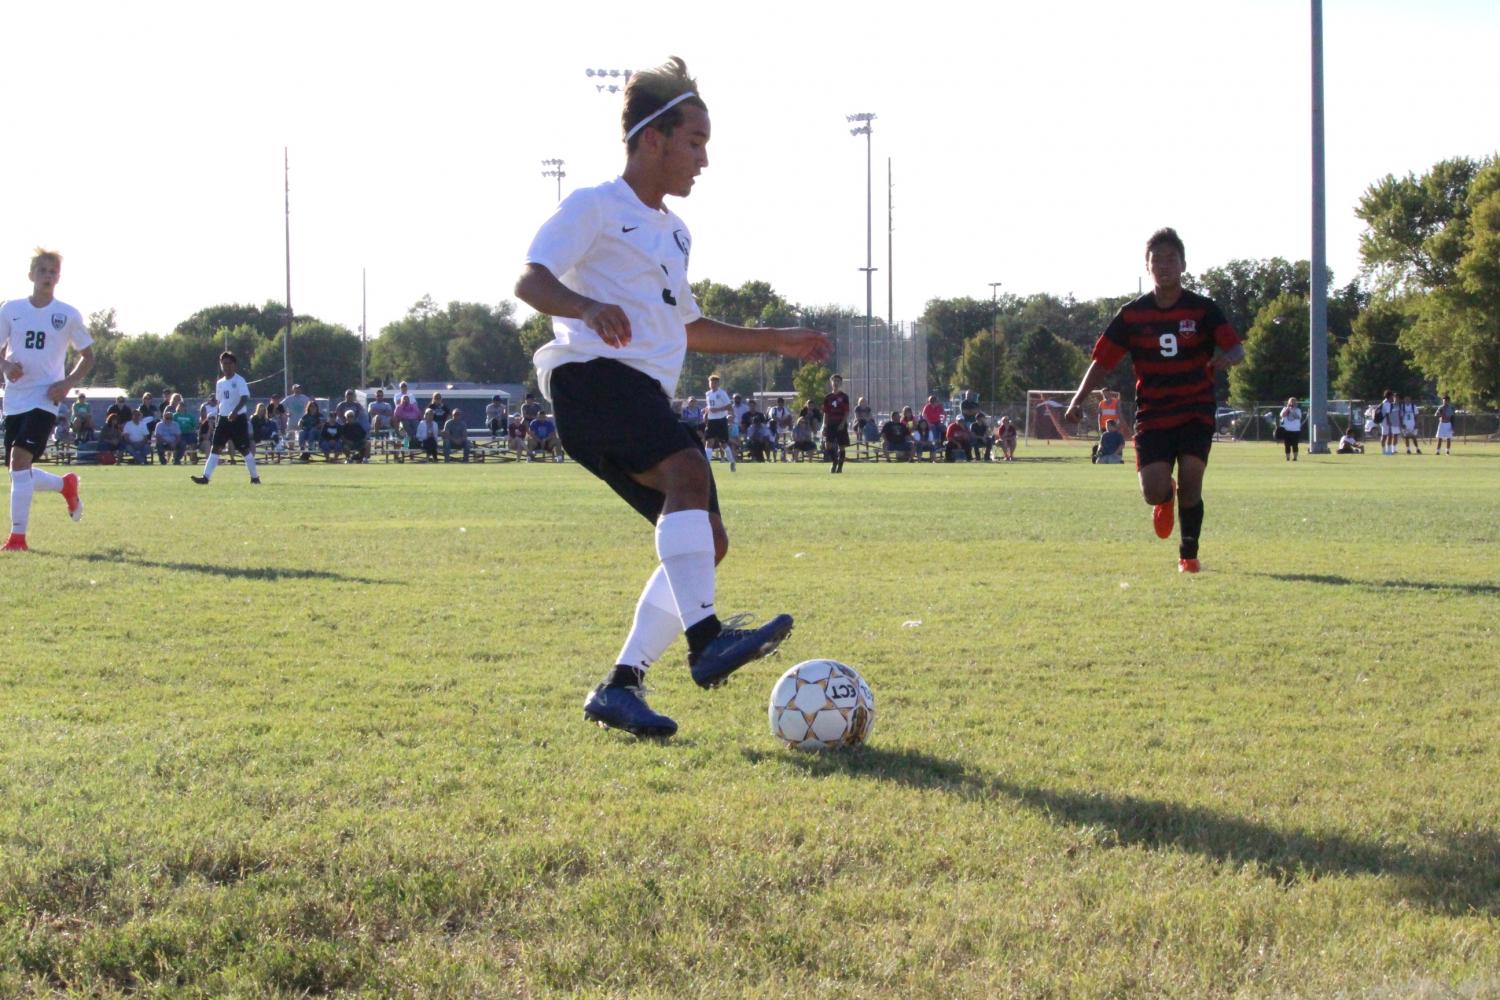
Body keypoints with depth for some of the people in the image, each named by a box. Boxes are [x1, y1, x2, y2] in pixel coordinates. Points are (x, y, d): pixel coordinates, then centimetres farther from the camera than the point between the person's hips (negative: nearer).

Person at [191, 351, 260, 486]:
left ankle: (255, 477, 14)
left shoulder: (239, 381, -8)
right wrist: (217, 416, 15)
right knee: (215, 448, -3)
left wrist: (235, 411, -34)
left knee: (245, 449, 1)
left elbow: (245, 398, -20)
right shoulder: (220, 383, 13)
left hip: (238, 418, -6)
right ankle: (206, 477, -9)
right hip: (223, 419, 6)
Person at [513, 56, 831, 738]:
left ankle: (620, 686, 3)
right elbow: (530, 280, -14)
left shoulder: (673, 231, 28)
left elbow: (688, 328, 39)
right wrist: (588, 307, -34)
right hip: (594, 375, -9)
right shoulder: (594, 207, 1)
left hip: (647, 398, 9)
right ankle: (705, 640, -42)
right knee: (688, 469, -33)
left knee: (706, 541, 0)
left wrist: (775, 342, 33)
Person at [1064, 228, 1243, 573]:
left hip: (1196, 412, -1)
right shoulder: (1132, 315, 1)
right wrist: (1079, 398, -12)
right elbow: (1103, 360, 2)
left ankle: (1189, 555, 8)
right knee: (1154, 491, -12)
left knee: (1190, 484, -14)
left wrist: (1225, 358, -34)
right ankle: (1166, 500, 29)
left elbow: (1236, 349, -9)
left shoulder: (1203, 309, -2)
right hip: (1152, 414, 1)